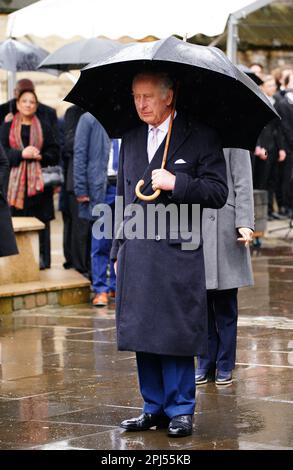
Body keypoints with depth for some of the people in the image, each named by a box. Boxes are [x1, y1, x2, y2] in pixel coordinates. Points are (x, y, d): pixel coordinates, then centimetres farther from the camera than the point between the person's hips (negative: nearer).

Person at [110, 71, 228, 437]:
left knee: (176, 335, -3)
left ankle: (181, 410, 8)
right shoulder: (130, 141, 16)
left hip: (178, 254, -5)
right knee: (141, 334, 7)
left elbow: (218, 193, -4)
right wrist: (118, 251, 17)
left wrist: (176, 183, -16)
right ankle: (154, 408, 17)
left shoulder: (201, 138, 0)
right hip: (136, 256, 5)